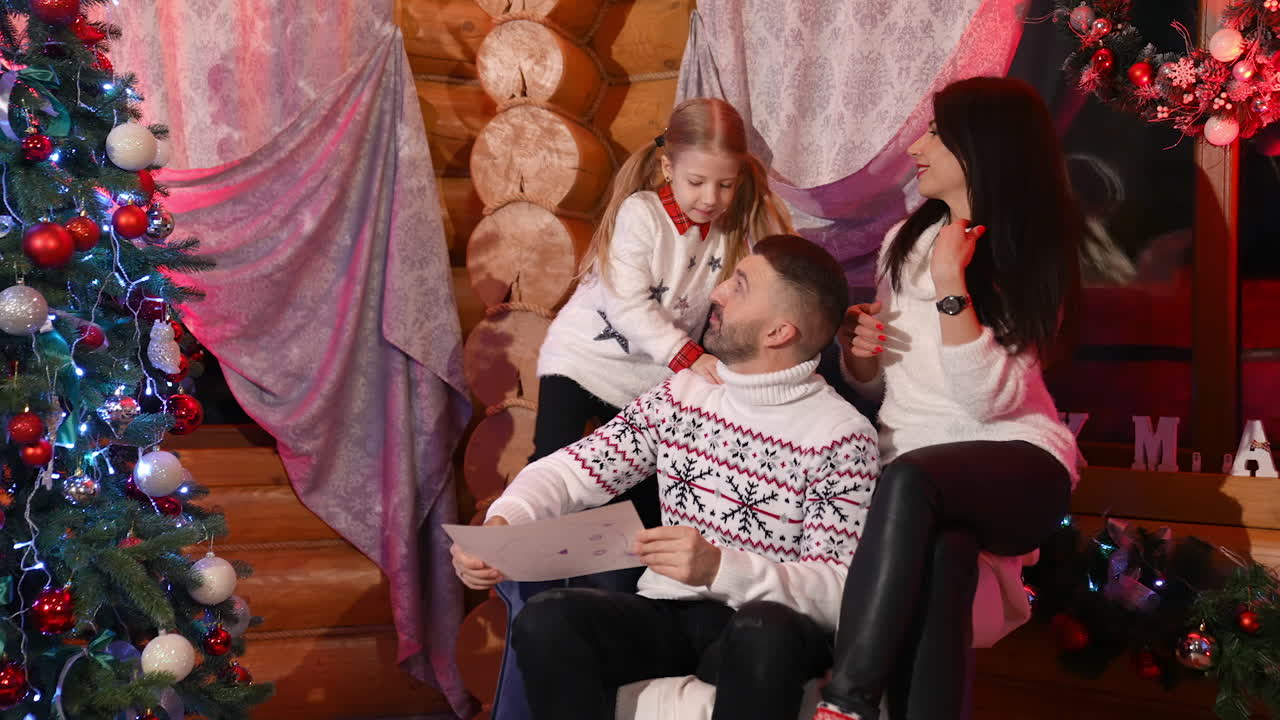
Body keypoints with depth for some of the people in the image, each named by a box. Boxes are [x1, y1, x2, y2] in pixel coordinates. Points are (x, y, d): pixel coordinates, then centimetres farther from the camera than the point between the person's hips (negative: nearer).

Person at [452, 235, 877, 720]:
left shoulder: (841, 436, -7)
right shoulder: (682, 395, 9)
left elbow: (839, 593, -15)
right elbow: (571, 470, 4)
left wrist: (720, 569, -32)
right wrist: (500, 524, -17)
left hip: (766, 630, -4)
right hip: (666, 614, 4)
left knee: (766, 633, -39)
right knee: (545, 622, -25)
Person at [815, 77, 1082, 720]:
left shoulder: (1034, 259, -2)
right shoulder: (905, 240, 14)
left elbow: (988, 399, -15)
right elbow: (875, 381, 22)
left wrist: (951, 283, -19)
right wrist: (857, 347, 0)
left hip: (1013, 464, -4)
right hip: (916, 477, 4)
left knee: (909, 480, -38)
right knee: (939, 556, -34)